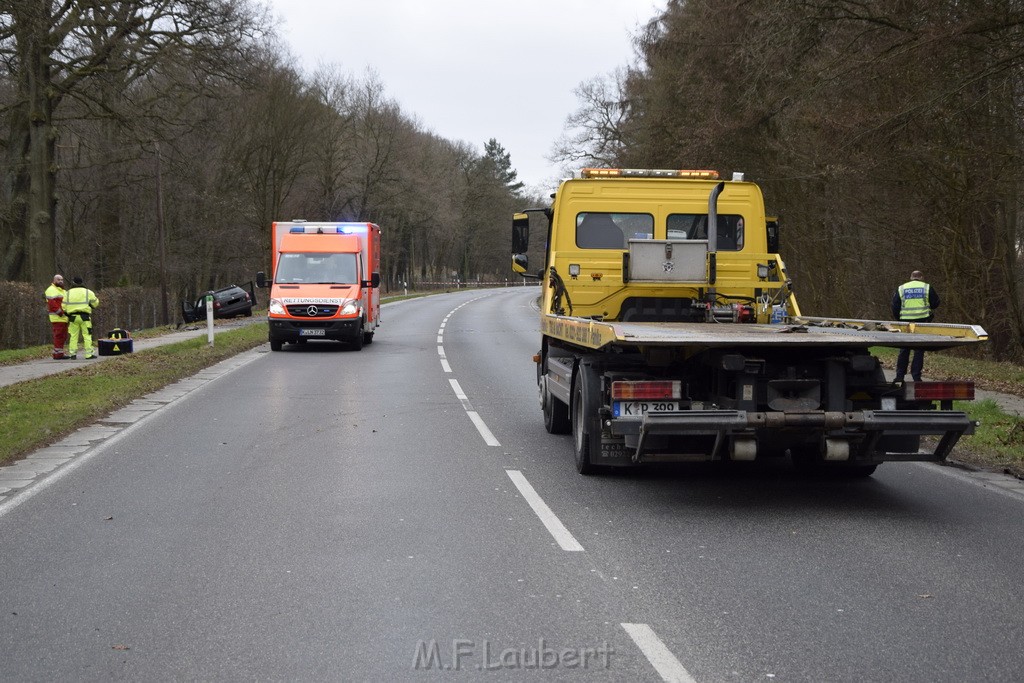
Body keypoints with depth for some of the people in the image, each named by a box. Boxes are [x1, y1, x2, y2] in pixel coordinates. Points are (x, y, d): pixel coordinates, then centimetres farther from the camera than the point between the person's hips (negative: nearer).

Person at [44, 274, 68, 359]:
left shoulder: (62, 290, 25)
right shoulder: (52, 290, -7)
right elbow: (51, 303, -18)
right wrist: (59, 311, -21)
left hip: (64, 318, 10)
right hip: (57, 318, -10)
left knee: (63, 336, 12)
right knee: (58, 336, -11)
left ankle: (60, 353, 18)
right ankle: (57, 354, -11)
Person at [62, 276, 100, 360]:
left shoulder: (68, 293, 9)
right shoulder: (87, 292, 2)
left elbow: (64, 306, 6)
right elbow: (95, 303, 4)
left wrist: (68, 315, 20)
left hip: (73, 317, 2)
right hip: (84, 317, -2)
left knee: (73, 335, 7)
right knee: (87, 335, -1)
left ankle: (72, 354, 5)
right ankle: (89, 354, -6)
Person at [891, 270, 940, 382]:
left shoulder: (901, 288, 9)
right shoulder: (927, 288, 4)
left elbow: (895, 307, 7)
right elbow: (935, 304, 8)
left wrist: (898, 319, 19)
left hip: (905, 322, 2)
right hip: (922, 322, -2)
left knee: (904, 350, 10)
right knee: (919, 350, 3)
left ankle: (900, 376, 11)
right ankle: (916, 376, 1)